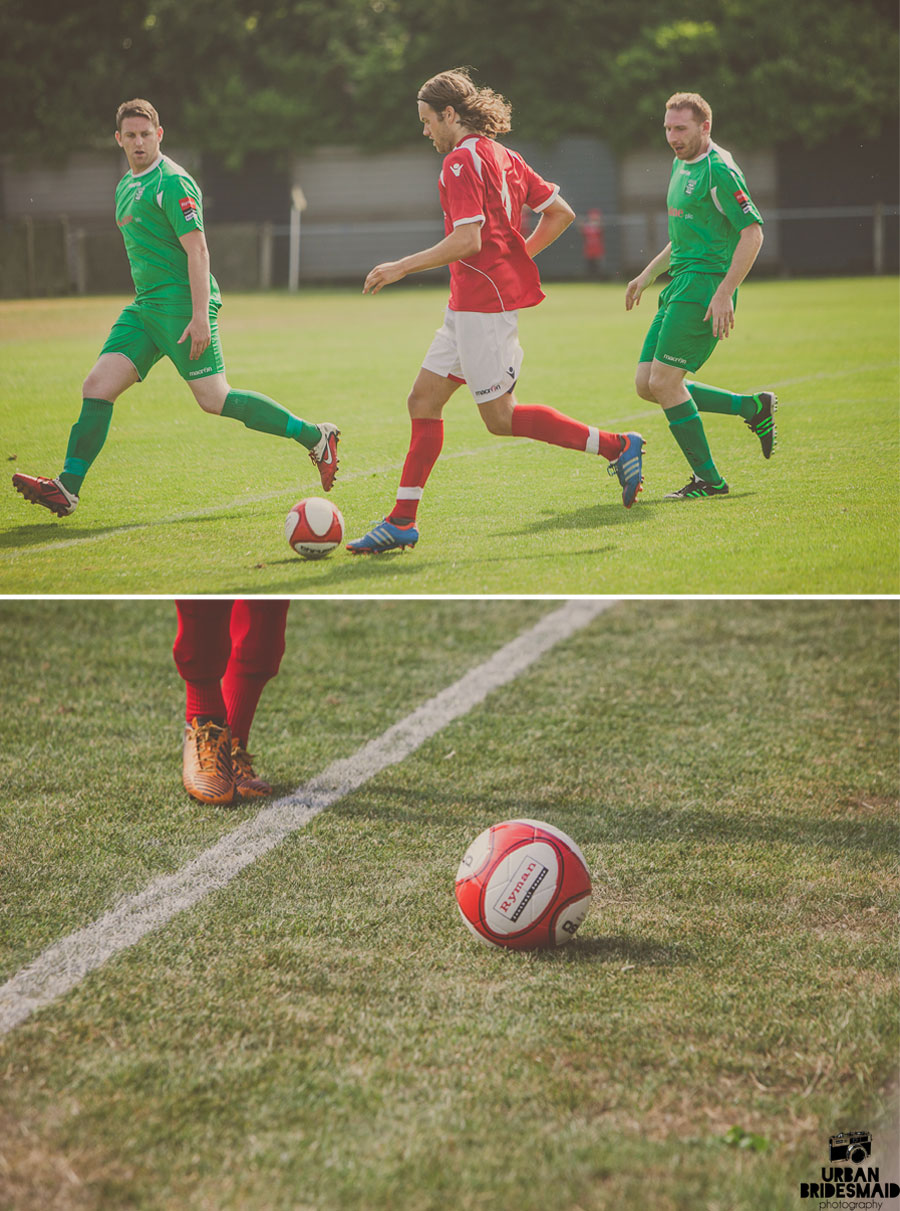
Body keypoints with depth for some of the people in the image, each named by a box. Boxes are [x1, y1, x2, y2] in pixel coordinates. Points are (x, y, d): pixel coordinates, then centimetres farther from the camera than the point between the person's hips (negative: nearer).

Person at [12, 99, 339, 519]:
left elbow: (197, 251, -17)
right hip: (146, 306, 8)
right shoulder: (126, 185, 18)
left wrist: (200, 316, -23)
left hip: (182, 306, -8)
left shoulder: (171, 183, -10)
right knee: (98, 386, -3)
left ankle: (315, 437, 0)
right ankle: (66, 489, -5)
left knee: (214, 399, -10)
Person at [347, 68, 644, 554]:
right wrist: (519, 256, 20)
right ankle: (402, 521, 9)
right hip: (468, 305, 10)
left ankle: (617, 446, -1)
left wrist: (401, 267, -16)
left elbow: (467, 240, -22)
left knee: (500, 417, -5)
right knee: (423, 399, 8)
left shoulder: (462, 160, -12)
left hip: (485, 301, -10)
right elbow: (561, 212, 17)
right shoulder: (503, 157, 15)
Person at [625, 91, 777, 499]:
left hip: (706, 285, -10)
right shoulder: (681, 165, 18)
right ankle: (753, 407, 16)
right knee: (646, 384, 6)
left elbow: (753, 232, -18)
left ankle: (707, 478, 0)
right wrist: (647, 276, 27)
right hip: (681, 284, 10)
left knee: (664, 382, -12)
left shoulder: (718, 170, -12)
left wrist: (724, 293, -24)